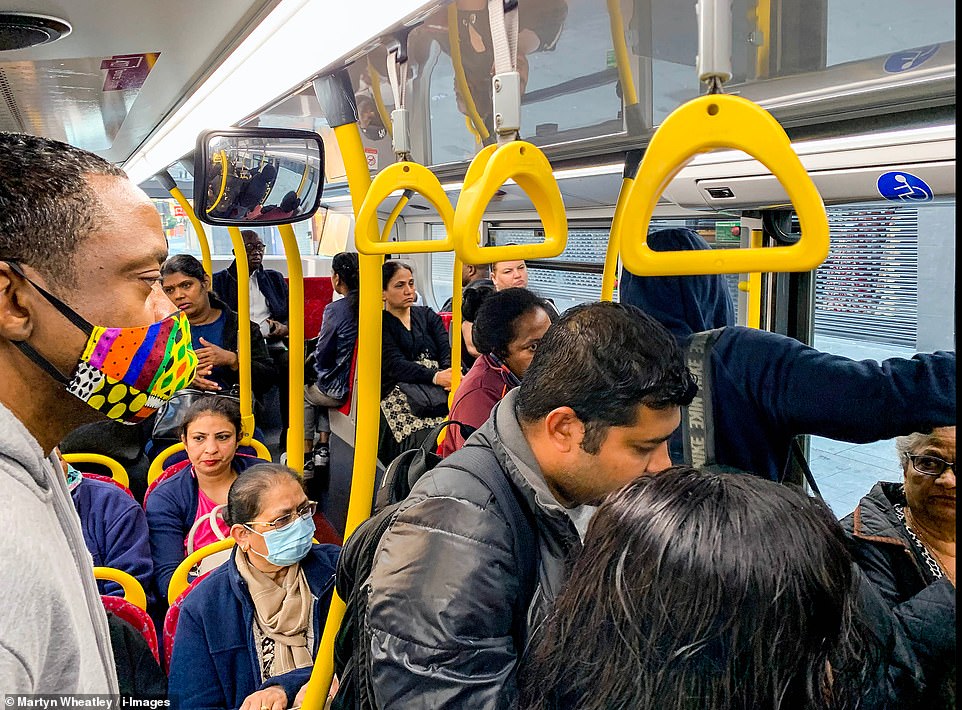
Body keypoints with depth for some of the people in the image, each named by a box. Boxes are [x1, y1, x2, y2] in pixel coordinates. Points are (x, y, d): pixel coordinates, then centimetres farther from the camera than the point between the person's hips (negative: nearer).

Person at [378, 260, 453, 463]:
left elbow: (446, 351, 9)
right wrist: (435, 377, -23)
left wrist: (451, 374, -17)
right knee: (422, 437, -33)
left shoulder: (427, 315, 23)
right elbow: (395, 365, -6)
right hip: (399, 392, -3)